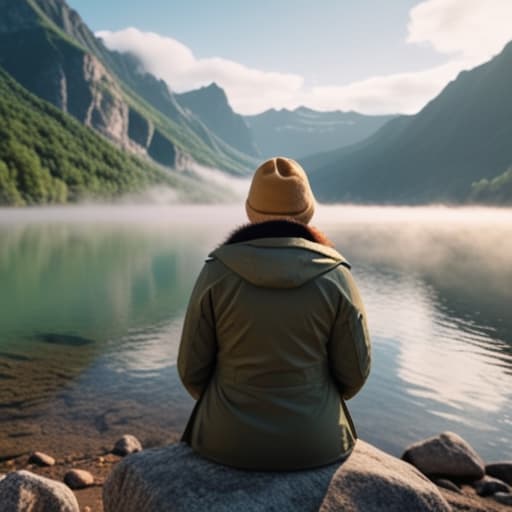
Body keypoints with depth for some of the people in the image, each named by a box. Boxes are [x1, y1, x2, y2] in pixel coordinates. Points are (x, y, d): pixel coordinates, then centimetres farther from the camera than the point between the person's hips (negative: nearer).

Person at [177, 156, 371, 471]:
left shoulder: (217, 273, -14)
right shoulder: (335, 277, -13)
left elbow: (193, 368, -7)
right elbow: (353, 372, -6)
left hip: (230, 438, 0)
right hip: (313, 440, 1)